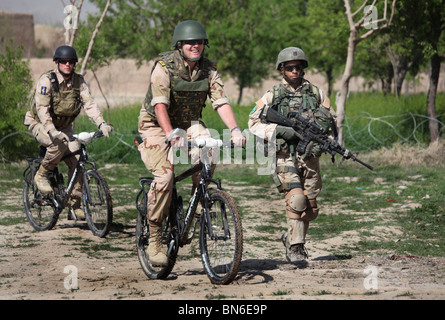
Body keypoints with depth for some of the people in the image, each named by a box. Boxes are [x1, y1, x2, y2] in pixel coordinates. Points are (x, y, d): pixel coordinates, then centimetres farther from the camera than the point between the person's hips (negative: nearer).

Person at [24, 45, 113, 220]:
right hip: (40, 124, -5)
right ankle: (41, 175, -10)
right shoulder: (47, 80, -21)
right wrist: (52, 131, -44)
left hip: (64, 126, 5)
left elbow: (89, 104, -15)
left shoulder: (79, 81, -6)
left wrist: (102, 124, -33)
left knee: (77, 161, -11)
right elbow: (42, 108, -29)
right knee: (60, 144, -35)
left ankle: (75, 206, -2)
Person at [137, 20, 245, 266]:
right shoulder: (164, 66, -19)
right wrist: (170, 135, -44)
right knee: (165, 176, -22)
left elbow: (221, 102, -13)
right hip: (157, 125, -4)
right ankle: (153, 239, -12)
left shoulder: (208, 70, -5)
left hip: (188, 123, 4)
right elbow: (160, 105, -29)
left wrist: (235, 130, -30)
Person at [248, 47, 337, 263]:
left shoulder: (316, 93, 10)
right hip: (285, 156, -3)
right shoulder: (273, 95, 4)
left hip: (309, 156, 3)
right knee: (296, 199, -22)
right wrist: (279, 130, -13)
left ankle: (291, 238, 30)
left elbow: (331, 122, 14)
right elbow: (254, 123, 2)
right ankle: (296, 247, -15)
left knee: (310, 208, 5)